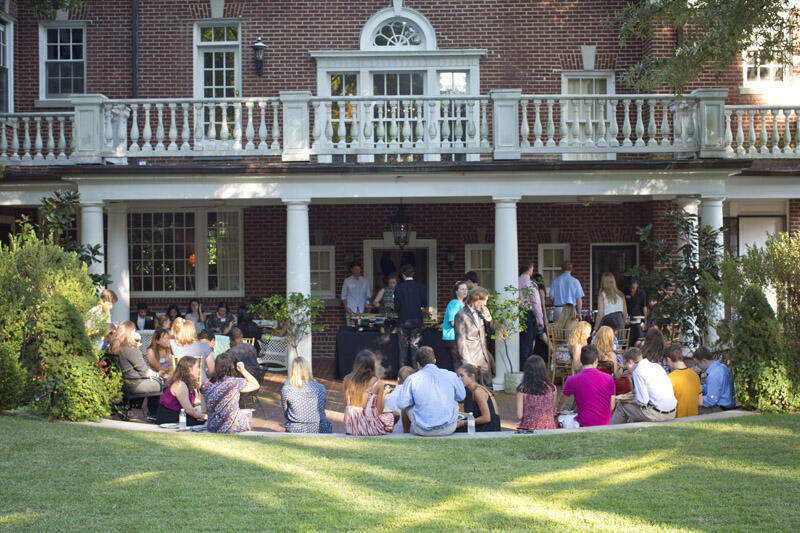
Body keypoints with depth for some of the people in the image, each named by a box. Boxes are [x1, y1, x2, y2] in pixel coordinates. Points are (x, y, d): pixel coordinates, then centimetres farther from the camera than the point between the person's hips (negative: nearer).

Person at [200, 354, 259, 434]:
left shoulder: (206, 386, -7)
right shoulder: (235, 383, -18)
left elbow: (206, 410, 4)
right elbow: (256, 385, -2)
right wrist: (243, 370, -6)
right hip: (232, 428, -4)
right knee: (248, 413, 30)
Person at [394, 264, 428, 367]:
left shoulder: (399, 288, -8)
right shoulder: (421, 287, -4)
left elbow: (397, 306, -10)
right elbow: (424, 305, 0)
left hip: (403, 321, -1)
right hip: (417, 321, 1)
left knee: (404, 347, 6)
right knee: (415, 346, 6)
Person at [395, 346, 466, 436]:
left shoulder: (412, 379, -5)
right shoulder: (451, 375, 0)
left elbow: (401, 404, -4)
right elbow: (462, 397, 14)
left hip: (423, 431, -2)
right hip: (449, 429, 2)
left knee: (406, 407, 27)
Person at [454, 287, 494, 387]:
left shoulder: (479, 313, 11)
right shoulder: (461, 315, -11)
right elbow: (461, 342, -13)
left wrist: (488, 317, 2)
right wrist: (468, 362, -16)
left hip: (484, 359, 7)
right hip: (472, 360, -7)